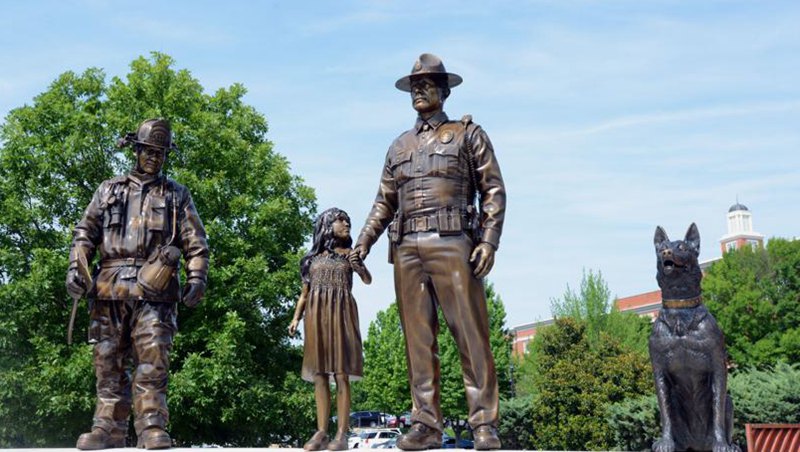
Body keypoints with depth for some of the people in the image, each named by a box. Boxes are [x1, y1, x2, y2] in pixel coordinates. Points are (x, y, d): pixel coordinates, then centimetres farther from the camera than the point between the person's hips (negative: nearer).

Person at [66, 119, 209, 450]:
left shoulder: (177, 195, 16)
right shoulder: (109, 190, 20)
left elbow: (196, 242, 10)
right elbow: (84, 233, 15)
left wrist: (196, 277, -5)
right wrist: (76, 267, -1)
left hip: (154, 293, -2)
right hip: (110, 289, 2)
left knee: (152, 364, -9)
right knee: (109, 364, 3)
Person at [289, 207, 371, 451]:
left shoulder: (349, 254, 13)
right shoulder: (312, 258, 17)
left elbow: (368, 280, 0)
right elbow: (304, 292, 18)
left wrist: (360, 268, -21)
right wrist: (296, 318, 5)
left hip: (341, 311, -2)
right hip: (316, 313, 2)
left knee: (341, 373, -9)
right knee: (320, 374, -2)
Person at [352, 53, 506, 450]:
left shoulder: (468, 134, 12)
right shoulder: (399, 146, 24)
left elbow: (493, 190, 4)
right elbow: (384, 202, 22)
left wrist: (489, 241, -8)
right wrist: (363, 242, 8)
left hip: (452, 244, -4)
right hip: (406, 248, 4)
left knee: (471, 336, -7)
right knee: (418, 340, 2)